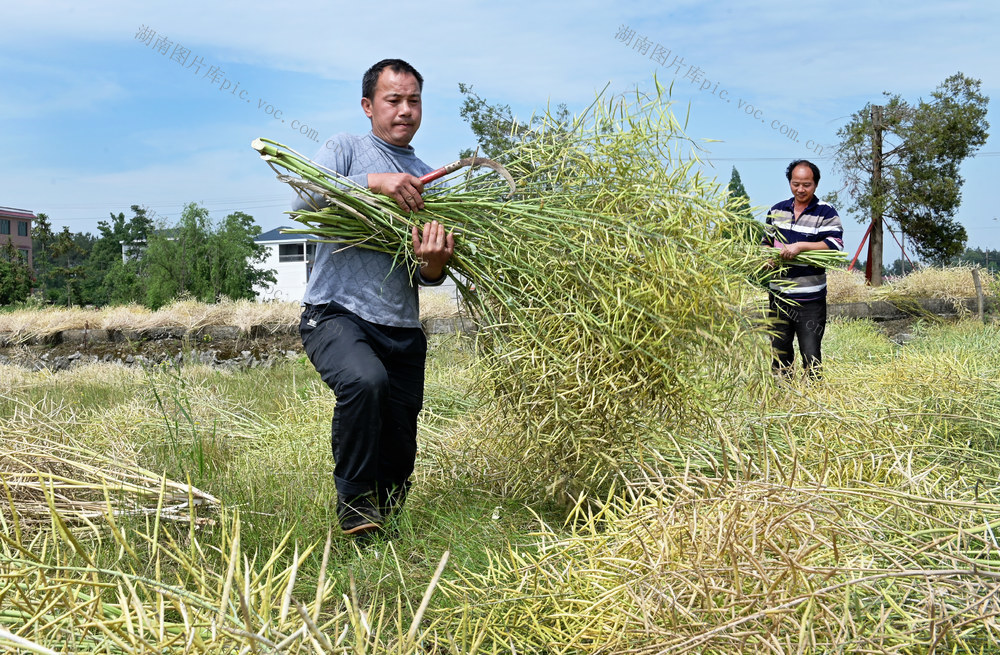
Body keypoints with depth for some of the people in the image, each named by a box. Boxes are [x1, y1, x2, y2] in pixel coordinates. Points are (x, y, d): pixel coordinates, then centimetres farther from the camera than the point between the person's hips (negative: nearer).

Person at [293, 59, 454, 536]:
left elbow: (430, 278, 13)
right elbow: (304, 200, -11)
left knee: (398, 461, 4)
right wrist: (373, 182, -21)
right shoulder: (345, 149, 8)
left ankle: (381, 525, 32)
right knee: (365, 380, -35)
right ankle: (354, 502, -14)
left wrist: (434, 261, -12)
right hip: (336, 314, -4)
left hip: (402, 330, 5)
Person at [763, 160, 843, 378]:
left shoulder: (826, 212, -4)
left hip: (810, 300, -5)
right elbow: (766, 242, 23)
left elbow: (836, 244, -18)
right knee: (779, 351, 14)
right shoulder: (777, 210, 11)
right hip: (778, 295, 5)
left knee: (811, 354, -1)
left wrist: (800, 246, -25)